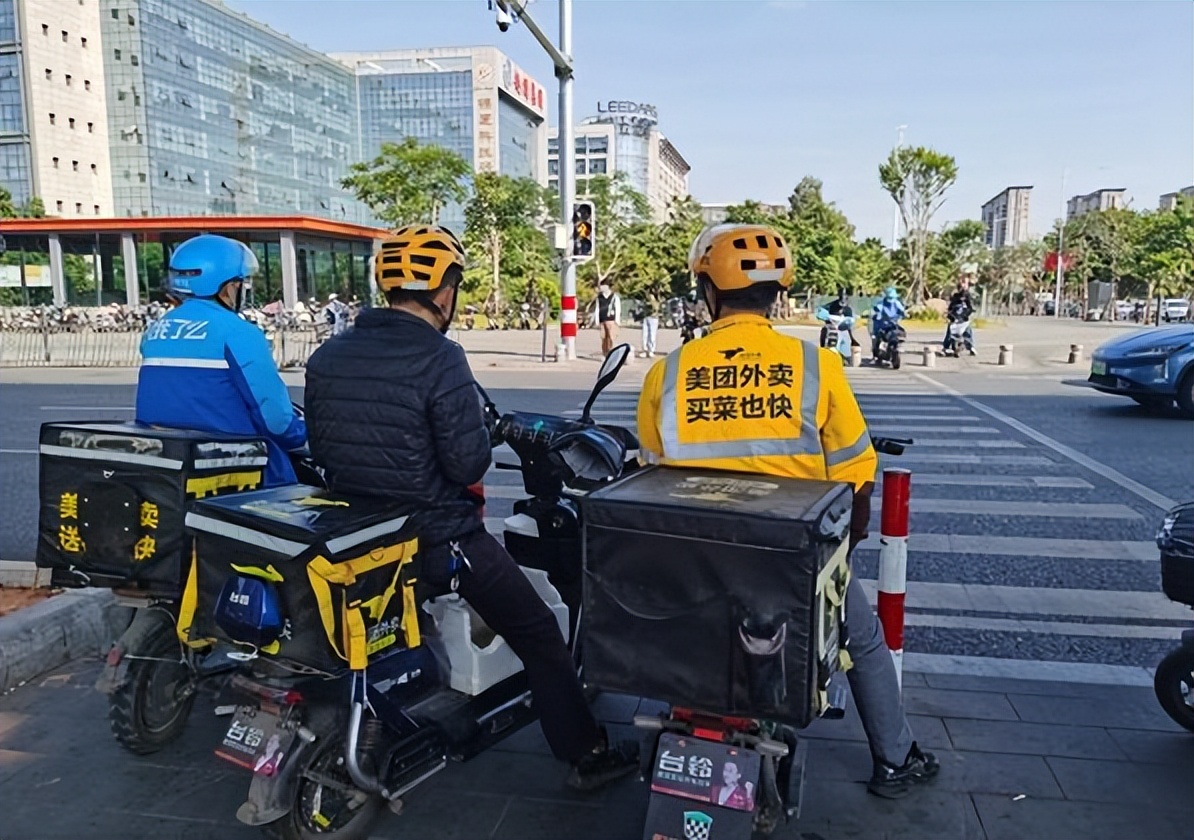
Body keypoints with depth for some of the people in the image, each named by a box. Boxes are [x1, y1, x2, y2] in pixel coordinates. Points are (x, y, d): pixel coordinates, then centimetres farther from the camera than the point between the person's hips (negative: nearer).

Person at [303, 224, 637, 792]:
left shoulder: (326, 357, 1)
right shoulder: (439, 359, -19)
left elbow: (321, 451, 9)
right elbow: (468, 466, -19)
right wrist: (480, 433, 1)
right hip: (435, 537, -7)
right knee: (537, 634, 6)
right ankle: (586, 754, 14)